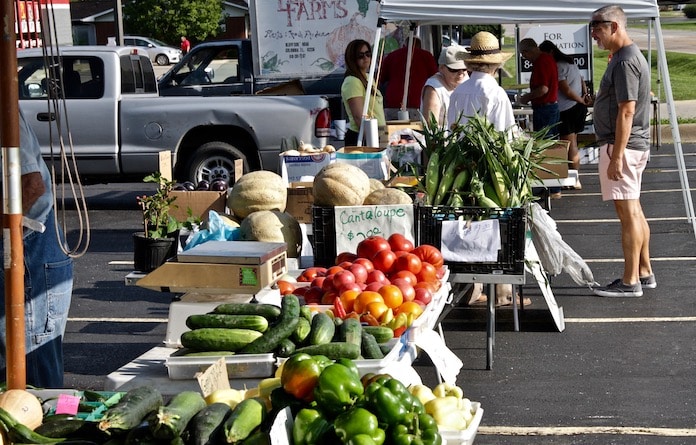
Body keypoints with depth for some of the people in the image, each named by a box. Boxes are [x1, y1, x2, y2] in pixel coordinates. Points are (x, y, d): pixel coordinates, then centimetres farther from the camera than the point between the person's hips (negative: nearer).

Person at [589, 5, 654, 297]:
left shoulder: (626, 62, -17)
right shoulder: (627, 56, 16)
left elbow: (626, 112, -22)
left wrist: (616, 157, -23)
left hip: (622, 145, -11)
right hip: (634, 145, 11)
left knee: (628, 213, -7)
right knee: (634, 211, 16)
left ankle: (630, 282, -4)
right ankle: (644, 273, 24)